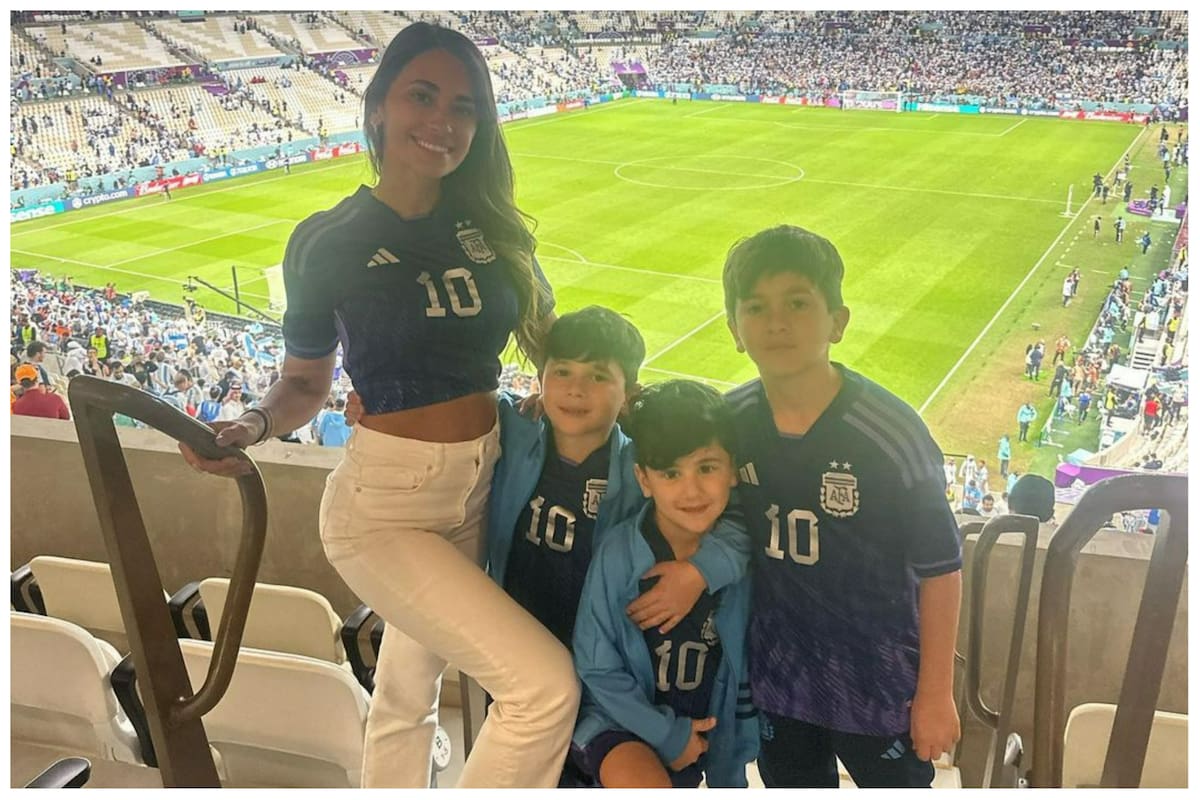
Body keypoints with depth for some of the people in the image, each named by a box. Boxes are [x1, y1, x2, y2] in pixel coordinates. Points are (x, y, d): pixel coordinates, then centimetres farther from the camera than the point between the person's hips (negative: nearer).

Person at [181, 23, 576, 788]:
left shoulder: (491, 226, 1)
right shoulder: (328, 241, -9)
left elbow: (551, 338, 11)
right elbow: (306, 383, 0)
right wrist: (252, 427, -19)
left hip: (483, 488, 5)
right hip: (385, 507, -5)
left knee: (410, 694, 22)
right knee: (545, 685, -13)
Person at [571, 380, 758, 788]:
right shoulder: (619, 552, -19)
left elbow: (746, 676, 0)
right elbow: (596, 666, -10)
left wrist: (734, 776, 4)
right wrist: (665, 733, -12)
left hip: (705, 730, 3)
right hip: (621, 715, -3)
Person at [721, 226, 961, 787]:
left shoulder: (889, 431, -22)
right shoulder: (730, 422, -10)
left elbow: (939, 570, -14)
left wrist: (935, 693, -9)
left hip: (880, 688, -3)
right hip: (775, 682, 4)